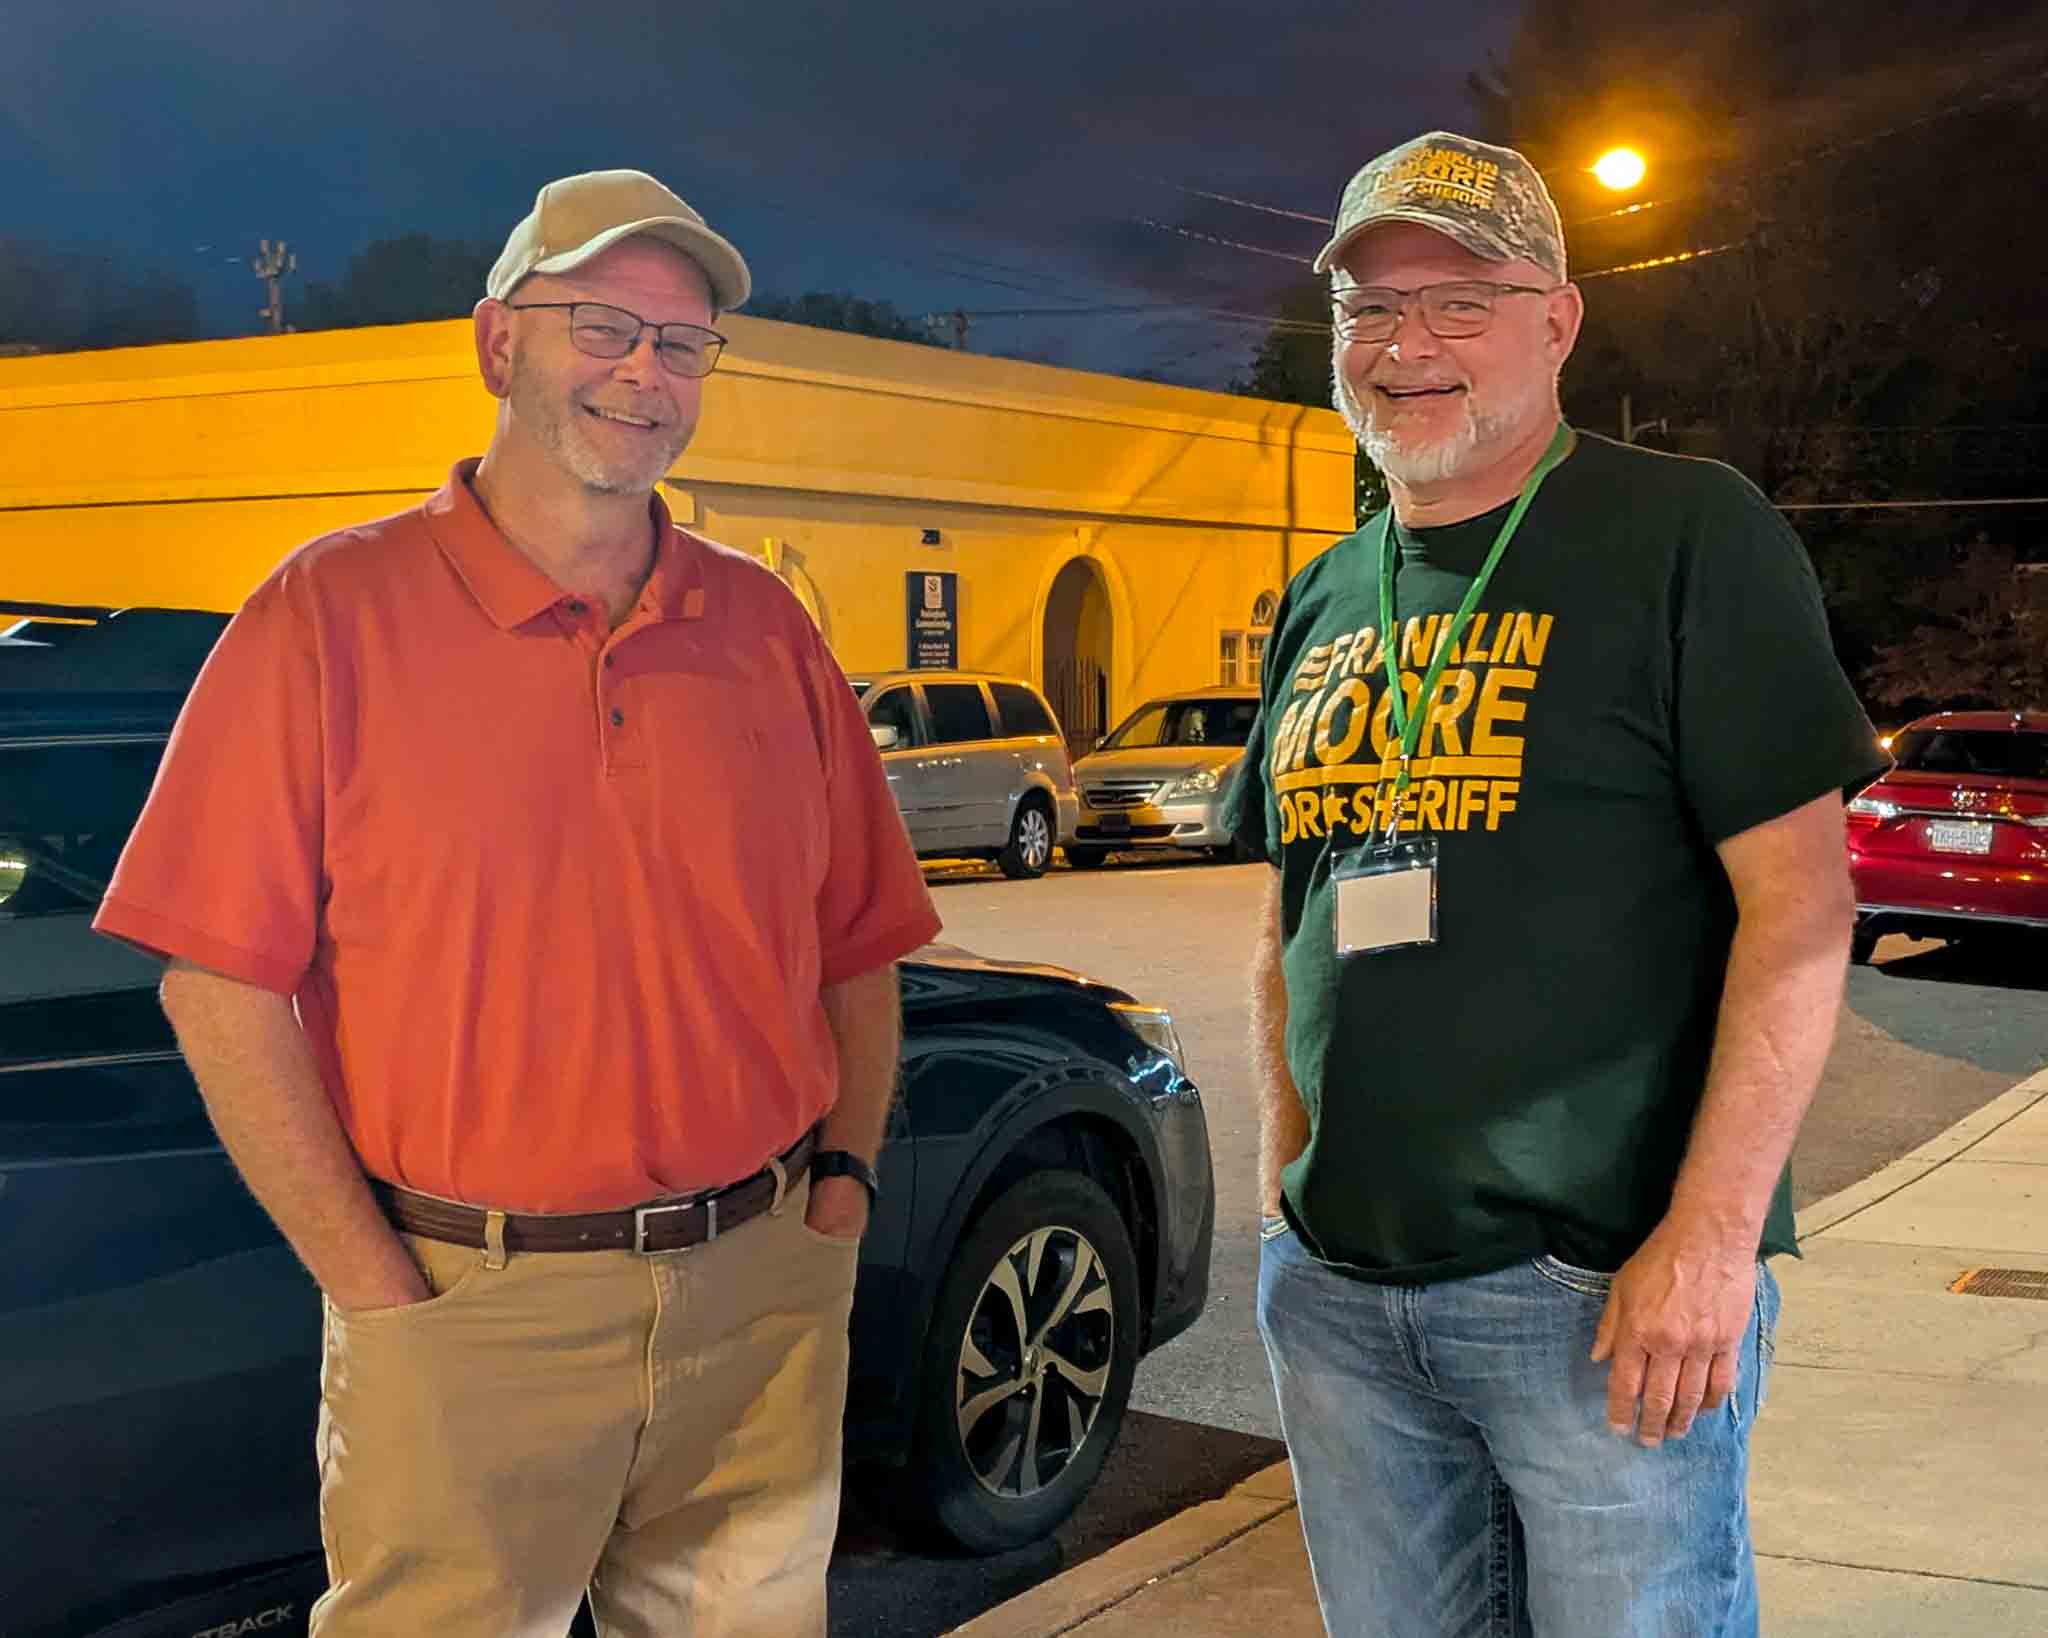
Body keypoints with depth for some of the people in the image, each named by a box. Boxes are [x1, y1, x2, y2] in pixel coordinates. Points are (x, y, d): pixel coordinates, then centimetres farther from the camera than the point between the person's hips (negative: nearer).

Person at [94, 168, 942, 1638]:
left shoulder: (764, 628, 7)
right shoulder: (335, 615, -5)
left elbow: (859, 950, 13)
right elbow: (222, 984, -8)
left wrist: (842, 1181, 1)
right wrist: (381, 1296, -11)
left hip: (760, 1301, 4)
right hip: (465, 1314, -3)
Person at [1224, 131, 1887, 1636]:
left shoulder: (1684, 536, -6)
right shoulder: (1322, 603, 12)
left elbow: (1800, 902, -12)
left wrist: (1712, 1234, -18)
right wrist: (1286, 1186, 9)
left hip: (1604, 1285, -6)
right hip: (1340, 1288, 6)